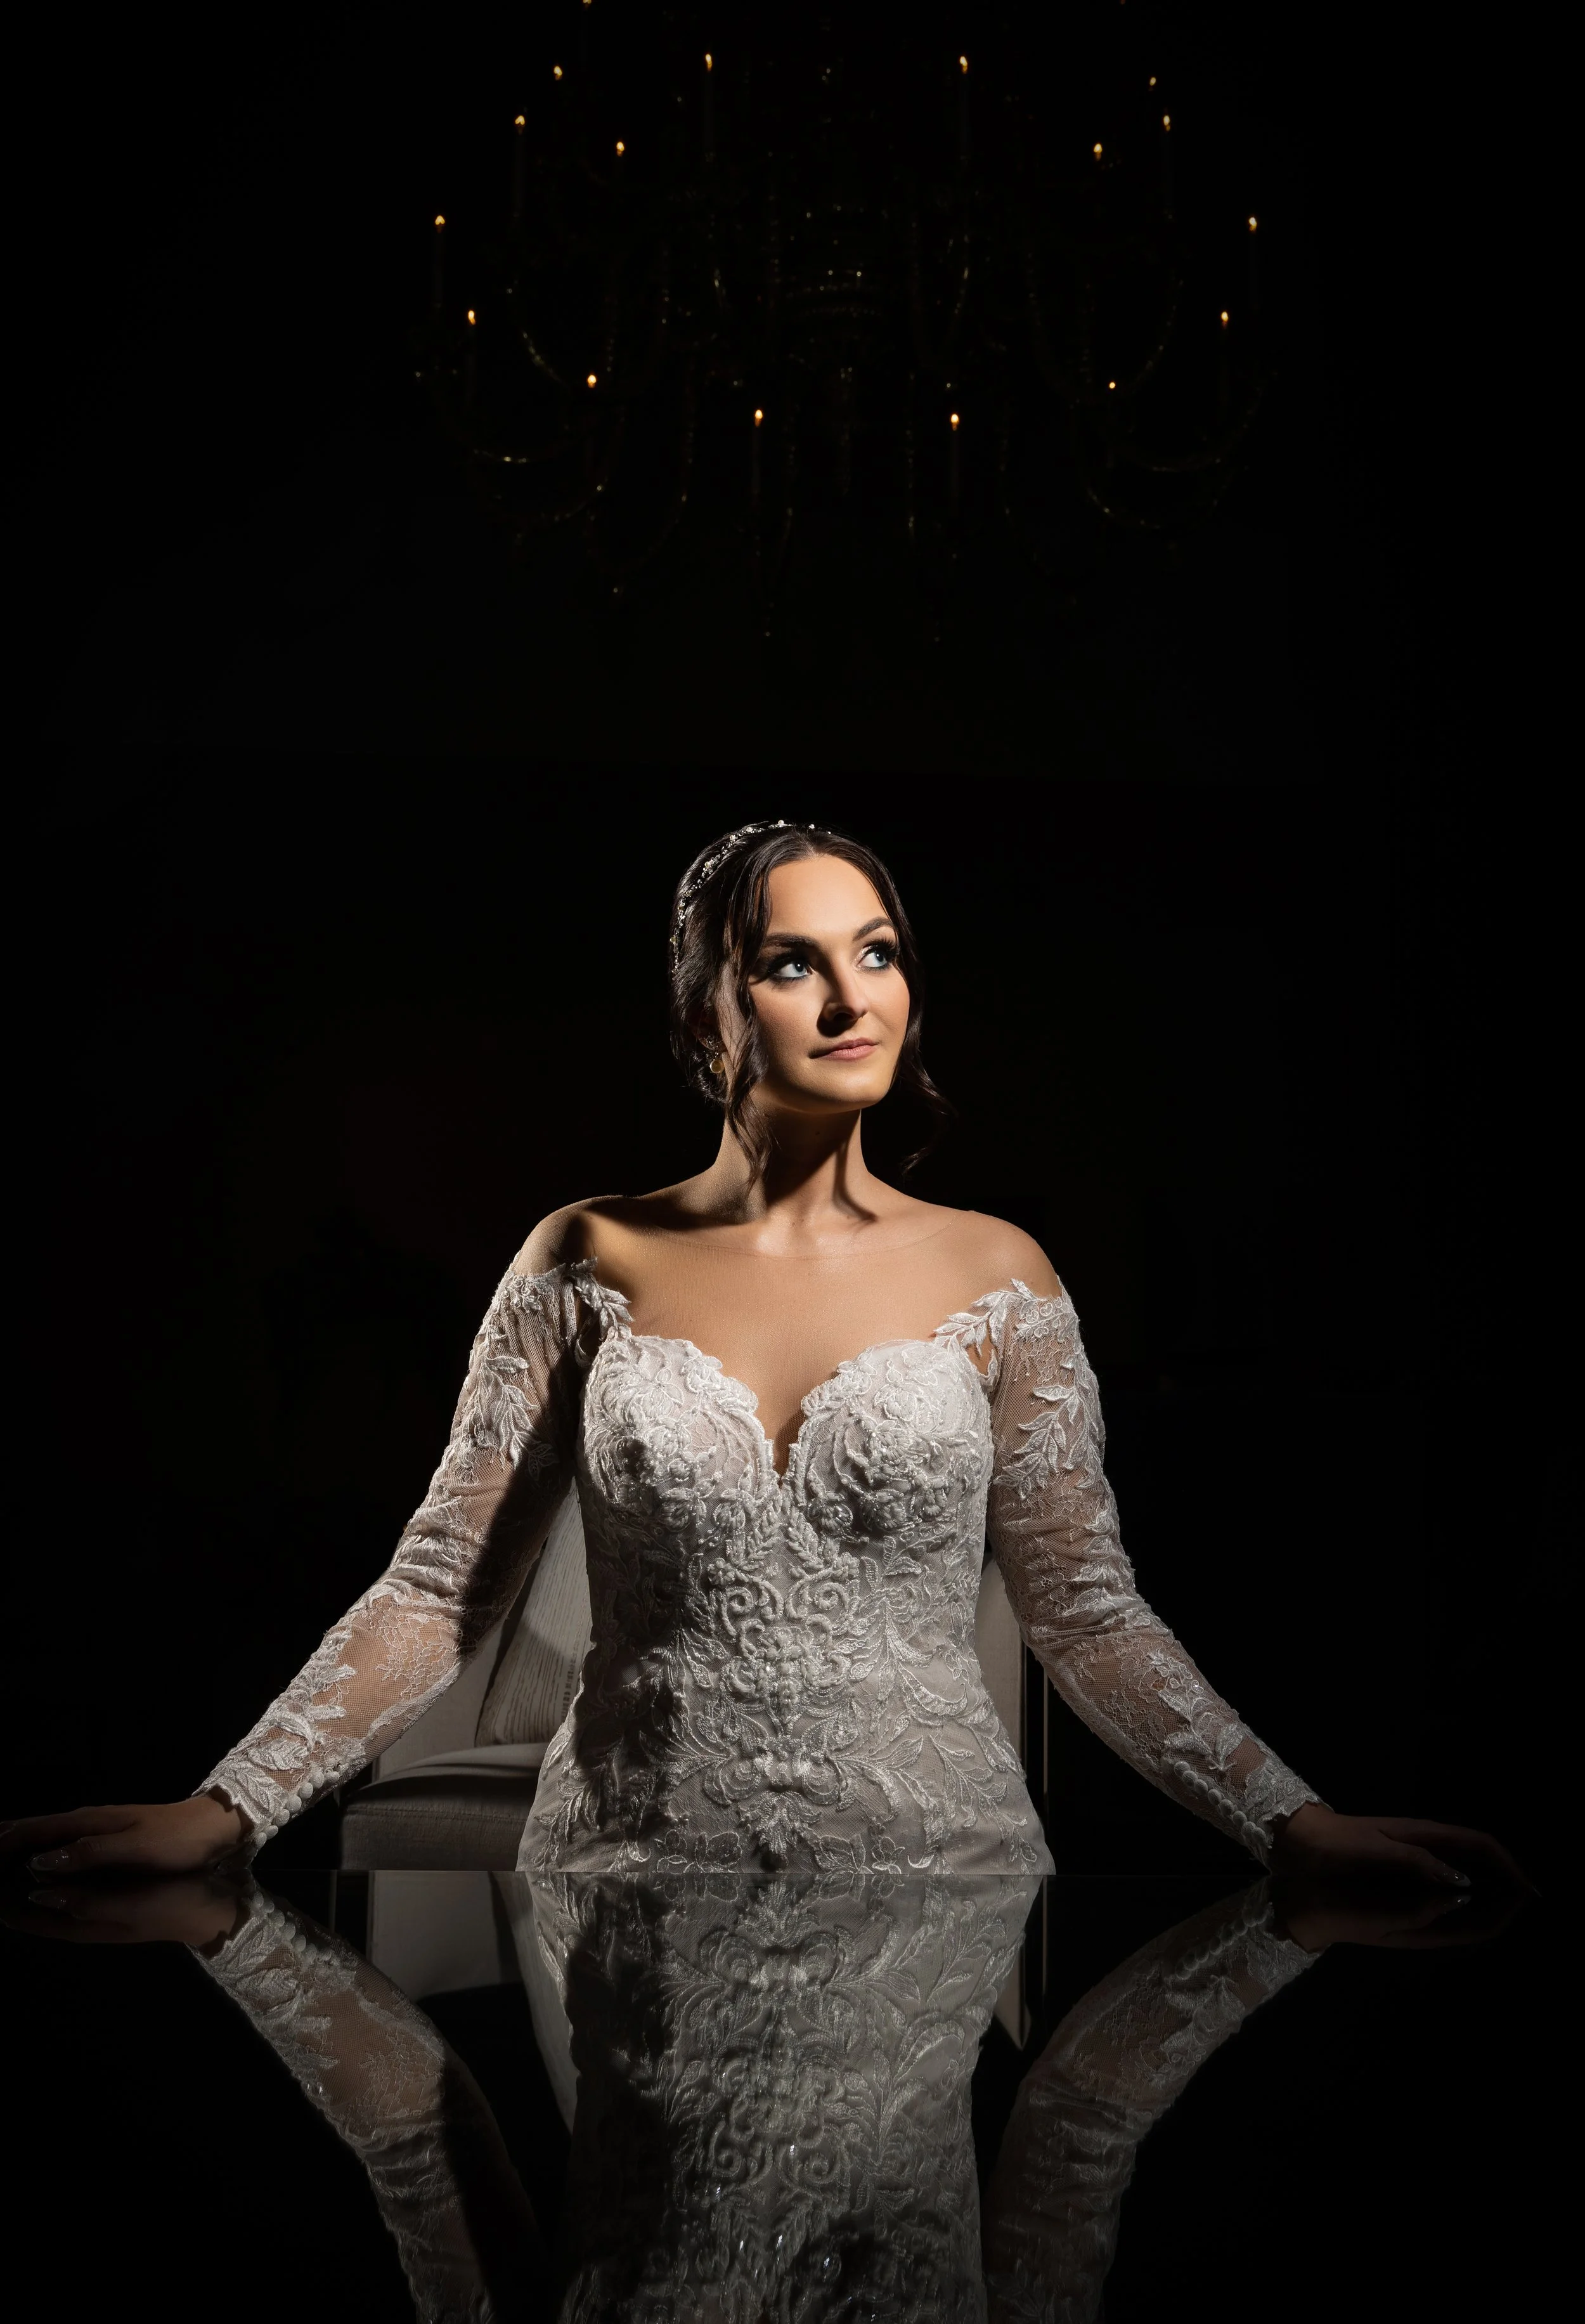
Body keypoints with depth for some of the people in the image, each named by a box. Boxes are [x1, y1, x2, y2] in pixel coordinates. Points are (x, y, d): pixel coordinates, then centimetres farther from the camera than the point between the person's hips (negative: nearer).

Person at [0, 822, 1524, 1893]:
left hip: (935, 1854, 0)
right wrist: (227, 1812, -10)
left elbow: (1088, 1613, 3)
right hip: (632, 1863, 0)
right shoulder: (590, 1261, 2)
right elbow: (438, 1590, 1)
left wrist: (1294, 1824, -8)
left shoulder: (994, 1275, 3)